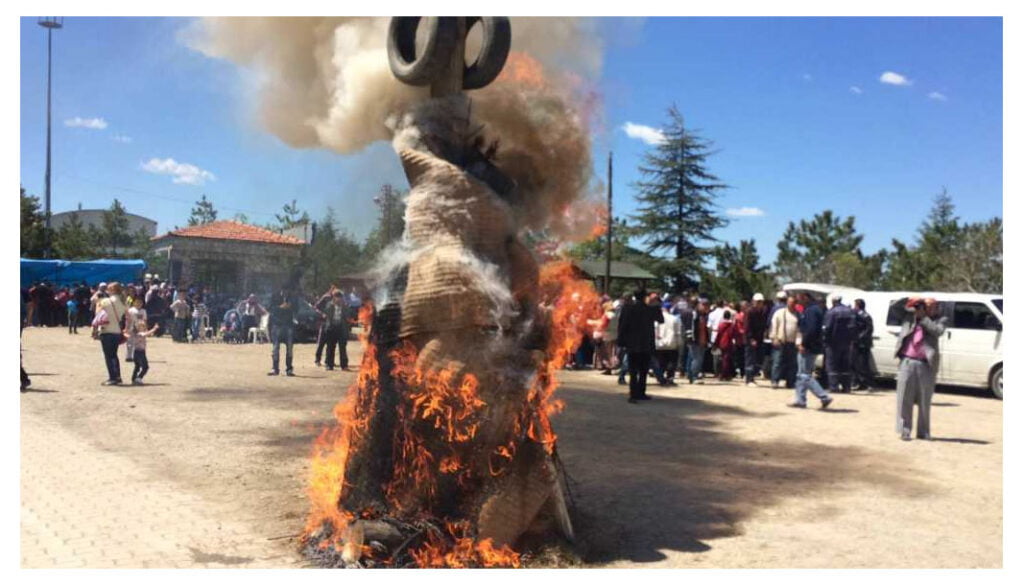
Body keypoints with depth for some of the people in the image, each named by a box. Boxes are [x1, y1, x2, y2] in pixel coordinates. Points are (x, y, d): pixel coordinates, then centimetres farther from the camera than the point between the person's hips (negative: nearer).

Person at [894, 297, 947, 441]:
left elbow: (938, 331, -10)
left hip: (926, 365, -1)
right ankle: (904, 430, 5)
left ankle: (924, 431, 15)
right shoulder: (910, 316, 12)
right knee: (904, 398, 0)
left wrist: (923, 318, -10)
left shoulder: (939, 320, 8)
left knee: (925, 401, 5)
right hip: (907, 362, 1)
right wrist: (914, 306, 2)